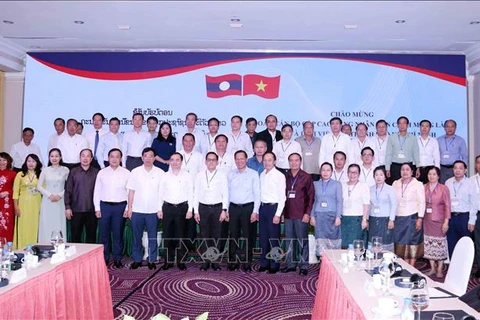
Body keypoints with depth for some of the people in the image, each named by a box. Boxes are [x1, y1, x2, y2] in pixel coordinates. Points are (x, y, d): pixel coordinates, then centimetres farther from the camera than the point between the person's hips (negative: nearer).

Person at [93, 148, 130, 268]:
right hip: (104, 205, 2)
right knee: (104, 233, 6)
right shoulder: (102, 173, 6)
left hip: (120, 206, -1)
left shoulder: (126, 173, 2)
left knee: (118, 234, 4)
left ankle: (117, 259, 14)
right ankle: (104, 258, 18)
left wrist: (128, 208, -4)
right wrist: (97, 208, 2)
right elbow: (97, 191, 7)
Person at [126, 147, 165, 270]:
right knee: (137, 236, 9)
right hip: (137, 210, 1)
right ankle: (137, 259, 21)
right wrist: (129, 207, 1)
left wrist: (161, 209, -3)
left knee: (152, 237, 6)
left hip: (153, 211, -1)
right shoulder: (135, 172, 4)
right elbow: (131, 191, 5)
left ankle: (152, 260, 18)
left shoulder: (160, 173, 0)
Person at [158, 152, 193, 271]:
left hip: (182, 207, -1)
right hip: (167, 207, 1)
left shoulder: (187, 176, 3)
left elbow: (190, 193, 2)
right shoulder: (165, 176, 6)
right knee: (167, 235, 4)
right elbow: (161, 193, 8)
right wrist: (160, 209, 3)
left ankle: (180, 261, 12)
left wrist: (190, 210, -4)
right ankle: (168, 260, 15)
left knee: (180, 235, 2)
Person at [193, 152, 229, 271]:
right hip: (203, 208, 2)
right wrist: (196, 211, 2)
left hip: (217, 208, -1)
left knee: (216, 235, 3)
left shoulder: (222, 175, 1)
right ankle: (206, 260, 13)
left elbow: (225, 193, -1)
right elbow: (196, 193, 7)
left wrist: (224, 210, -7)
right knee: (204, 235, 5)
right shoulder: (200, 175, 6)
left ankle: (215, 261, 13)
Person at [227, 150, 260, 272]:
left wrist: (255, 211, -8)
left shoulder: (253, 174, 1)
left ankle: (247, 263, 10)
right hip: (233, 207, 3)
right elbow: (227, 192, 12)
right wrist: (226, 210, 7)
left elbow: (257, 194, -1)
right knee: (233, 236, 4)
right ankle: (232, 262, 14)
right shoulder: (231, 174, 11)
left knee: (247, 236, 0)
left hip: (248, 207, -3)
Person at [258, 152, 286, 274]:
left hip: (273, 207, -6)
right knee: (263, 237, 11)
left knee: (273, 237, 0)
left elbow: (282, 197, -11)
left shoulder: (279, 176, -8)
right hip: (263, 207, 6)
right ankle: (264, 263, 23)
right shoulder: (262, 175, 10)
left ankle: (274, 265, 13)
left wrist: (278, 214, -15)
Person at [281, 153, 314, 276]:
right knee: (289, 240, 10)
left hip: (301, 215, -4)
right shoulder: (285, 177, 8)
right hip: (288, 214, 4)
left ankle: (303, 266, 11)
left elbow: (311, 196, -2)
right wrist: (282, 212, 6)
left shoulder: (306, 177, -1)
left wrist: (307, 213, -8)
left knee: (302, 241, 1)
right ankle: (291, 264, 21)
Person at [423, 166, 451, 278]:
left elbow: (447, 206, -7)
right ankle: (432, 268, 21)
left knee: (440, 244, 2)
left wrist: (446, 222, -11)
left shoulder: (444, 188, -6)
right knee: (429, 244, 8)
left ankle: (440, 269, 13)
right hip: (427, 220, 3)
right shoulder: (424, 188, 2)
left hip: (439, 220, -3)